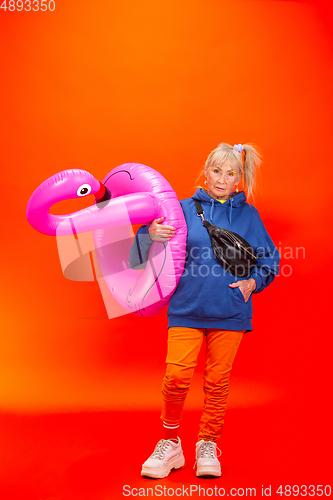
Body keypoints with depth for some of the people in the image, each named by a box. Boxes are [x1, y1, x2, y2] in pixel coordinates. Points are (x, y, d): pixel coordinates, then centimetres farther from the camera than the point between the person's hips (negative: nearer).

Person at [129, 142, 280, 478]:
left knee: (218, 381, 7)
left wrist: (253, 282, -1)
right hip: (187, 308, -1)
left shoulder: (249, 215, 8)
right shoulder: (184, 209, 4)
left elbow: (269, 259, 16)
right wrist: (150, 234, -18)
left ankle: (208, 445, 26)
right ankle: (170, 444, 16)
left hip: (230, 311, 1)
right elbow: (150, 253, 3)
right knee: (176, 377, -7)